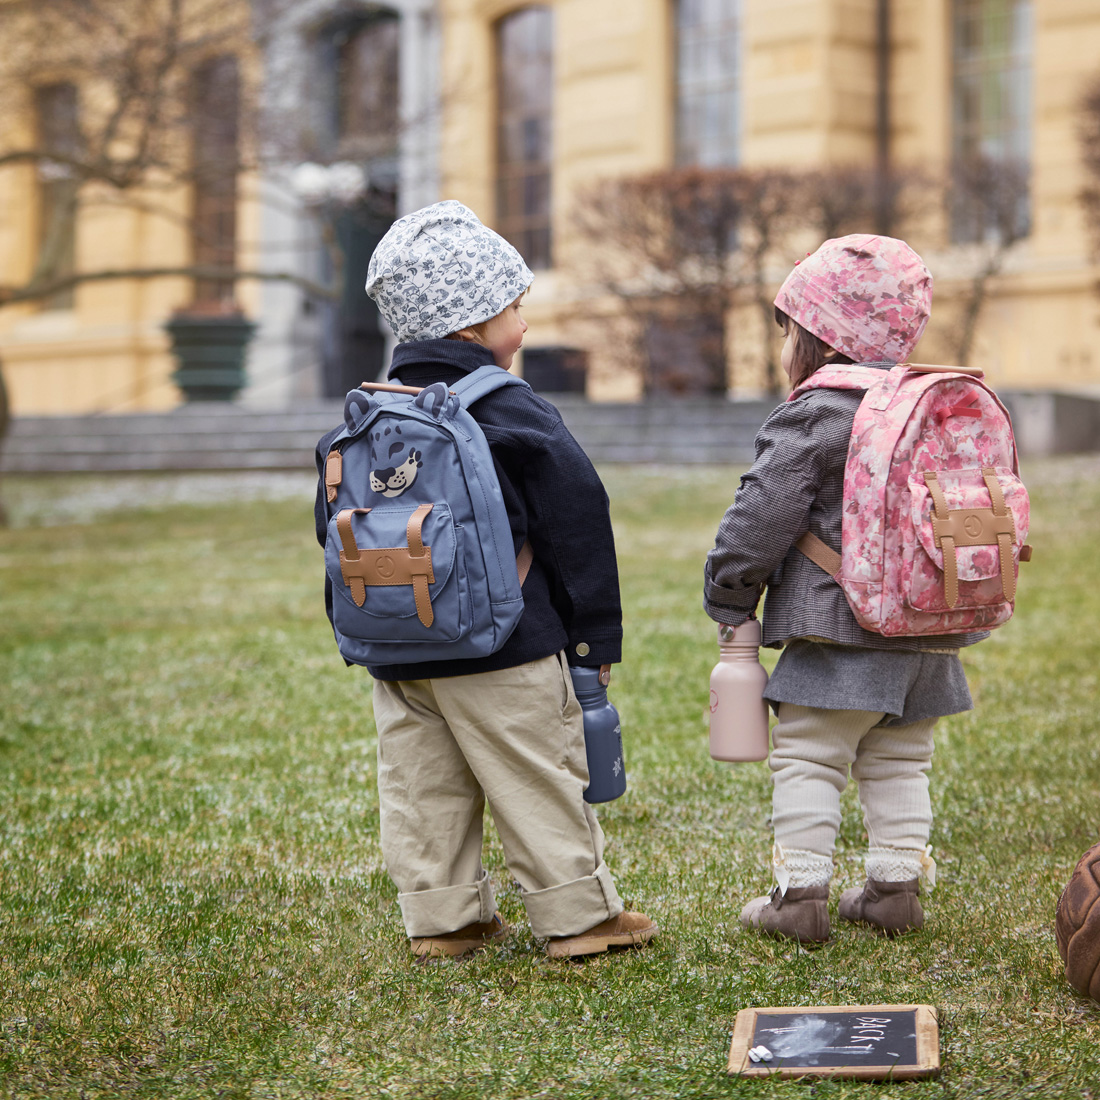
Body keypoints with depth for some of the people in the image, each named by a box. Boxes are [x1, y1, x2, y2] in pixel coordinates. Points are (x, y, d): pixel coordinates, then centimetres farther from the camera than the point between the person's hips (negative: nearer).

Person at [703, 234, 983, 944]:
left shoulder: (809, 420, -10)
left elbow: (761, 521, -12)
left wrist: (730, 598, 1)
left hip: (841, 630, -7)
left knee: (807, 759, -1)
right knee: (898, 762, 16)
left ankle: (801, 894, -3)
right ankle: (897, 886, 18)